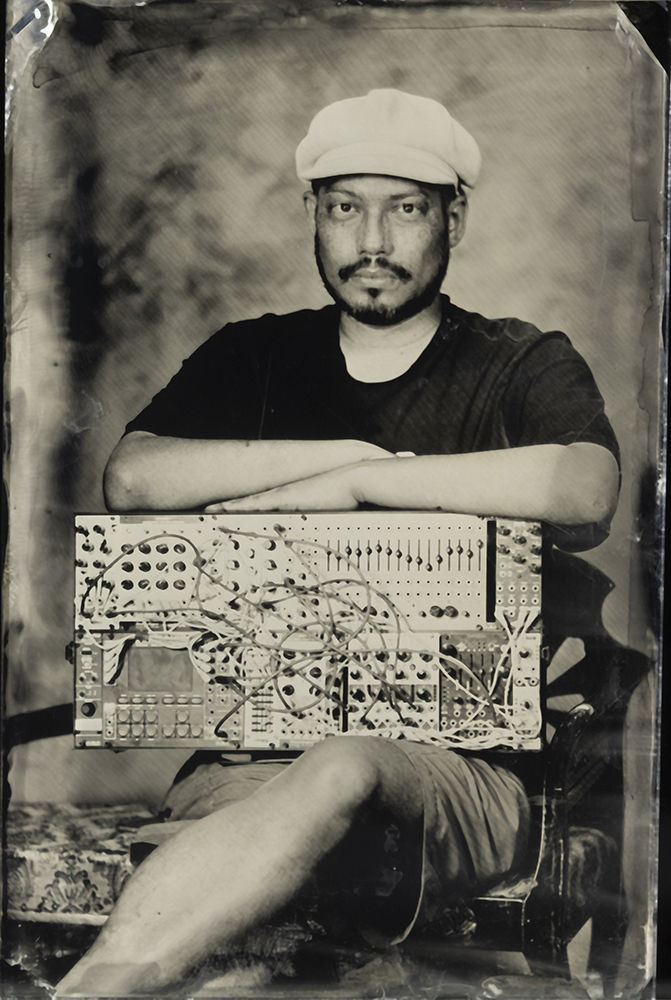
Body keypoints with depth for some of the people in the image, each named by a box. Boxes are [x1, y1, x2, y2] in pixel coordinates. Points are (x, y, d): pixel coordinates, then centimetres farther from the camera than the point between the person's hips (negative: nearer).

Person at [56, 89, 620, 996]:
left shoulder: (526, 365, 8)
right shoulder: (252, 358, 16)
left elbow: (584, 492, -16)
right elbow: (130, 479, -3)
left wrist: (355, 481, -15)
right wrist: (345, 449, -9)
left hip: (464, 763, -1)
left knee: (349, 770, -36)